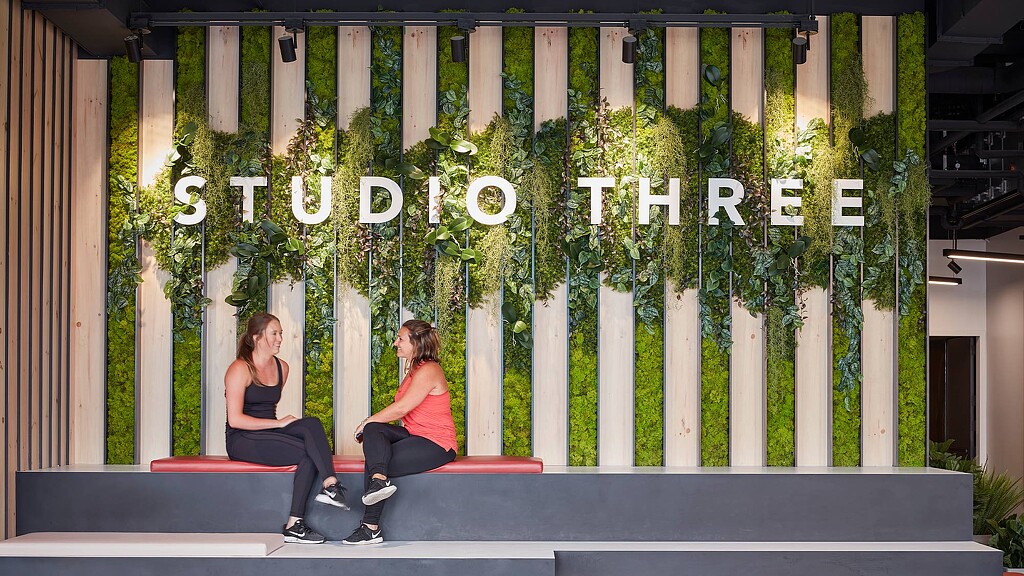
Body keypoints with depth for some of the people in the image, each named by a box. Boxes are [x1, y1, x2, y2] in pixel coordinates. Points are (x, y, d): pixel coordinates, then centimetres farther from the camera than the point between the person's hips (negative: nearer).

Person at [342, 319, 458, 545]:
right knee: (373, 430, -16)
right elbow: (399, 409, 12)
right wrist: (370, 424, -2)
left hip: (436, 445, -9)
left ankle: (371, 528, -17)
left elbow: (401, 409, -19)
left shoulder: (428, 370, -13)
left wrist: (368, 421, -8)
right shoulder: (415, 370, 19)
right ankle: (379, 480, -37)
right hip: (416, 436, 9)